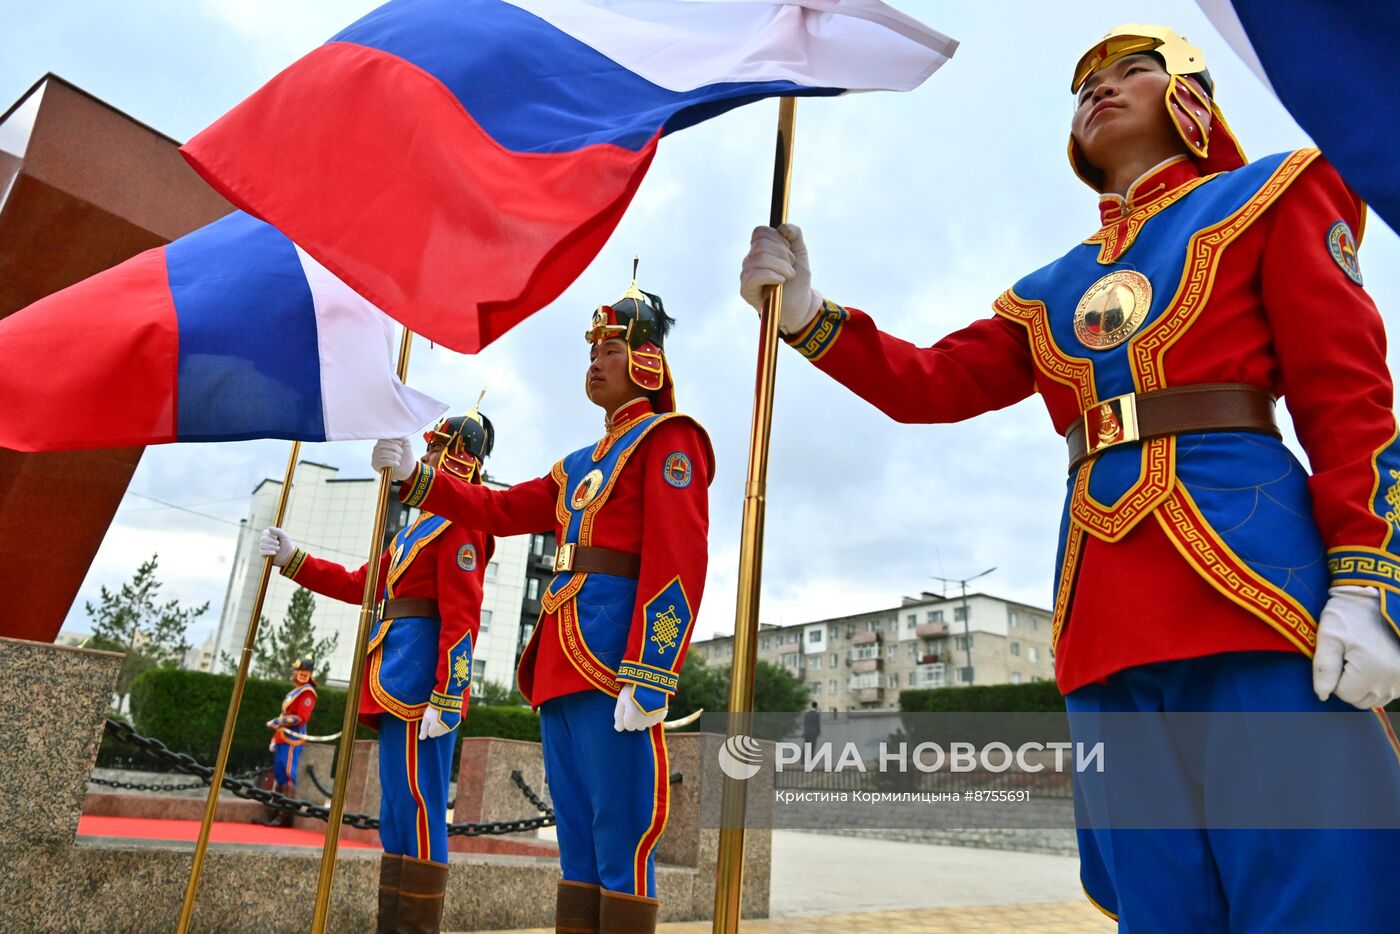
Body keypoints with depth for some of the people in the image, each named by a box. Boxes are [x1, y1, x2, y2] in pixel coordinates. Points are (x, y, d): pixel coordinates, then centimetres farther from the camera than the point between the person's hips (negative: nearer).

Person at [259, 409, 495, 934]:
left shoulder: (460, 522, -8)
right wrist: (292, 560, 22)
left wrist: (445, 700, -22)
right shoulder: (420, 525, 23)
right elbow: (360, 586, 25)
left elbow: (461, 620, -17)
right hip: (396, 684, 10)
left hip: (421, 684, -10)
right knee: (397, 812, 14)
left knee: (417, 807, -7)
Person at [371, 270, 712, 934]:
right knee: (577, 842, 13)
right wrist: (414, 477, 19)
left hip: (615, 662, -8)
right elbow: (502, 509, 27)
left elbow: (677, 566, -13)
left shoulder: (667, 439, -2)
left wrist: (649, 679, -20)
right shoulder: (581, 464, 24)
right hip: (560, 665, 9)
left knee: (622, 839, -4)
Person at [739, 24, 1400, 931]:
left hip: (1245, 562, -4)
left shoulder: (1267, 196, 12)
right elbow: (935, 382, 18)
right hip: (1103, 614, 4)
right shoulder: (1050, 291, 24)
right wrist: (805, 313, 5)